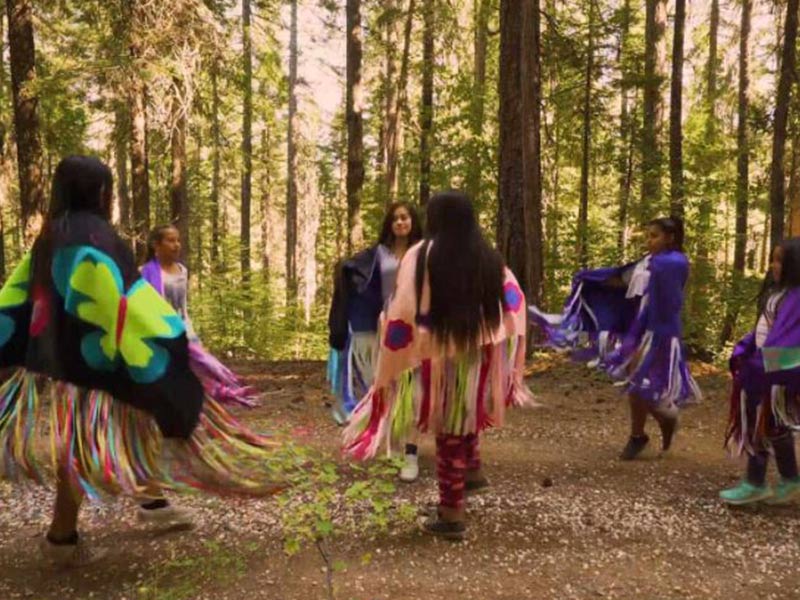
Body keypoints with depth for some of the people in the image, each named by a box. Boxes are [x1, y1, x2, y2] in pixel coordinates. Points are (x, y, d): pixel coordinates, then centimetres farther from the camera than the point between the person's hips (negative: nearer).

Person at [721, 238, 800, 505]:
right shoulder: (778, 292, 12)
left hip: (776, 370, -9)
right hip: (766, 365, 9)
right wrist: (742, 353, 8)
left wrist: (760, 366, -27)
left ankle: (755, 484, 10)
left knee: (761, 425, -1)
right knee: (774, 426, 16)